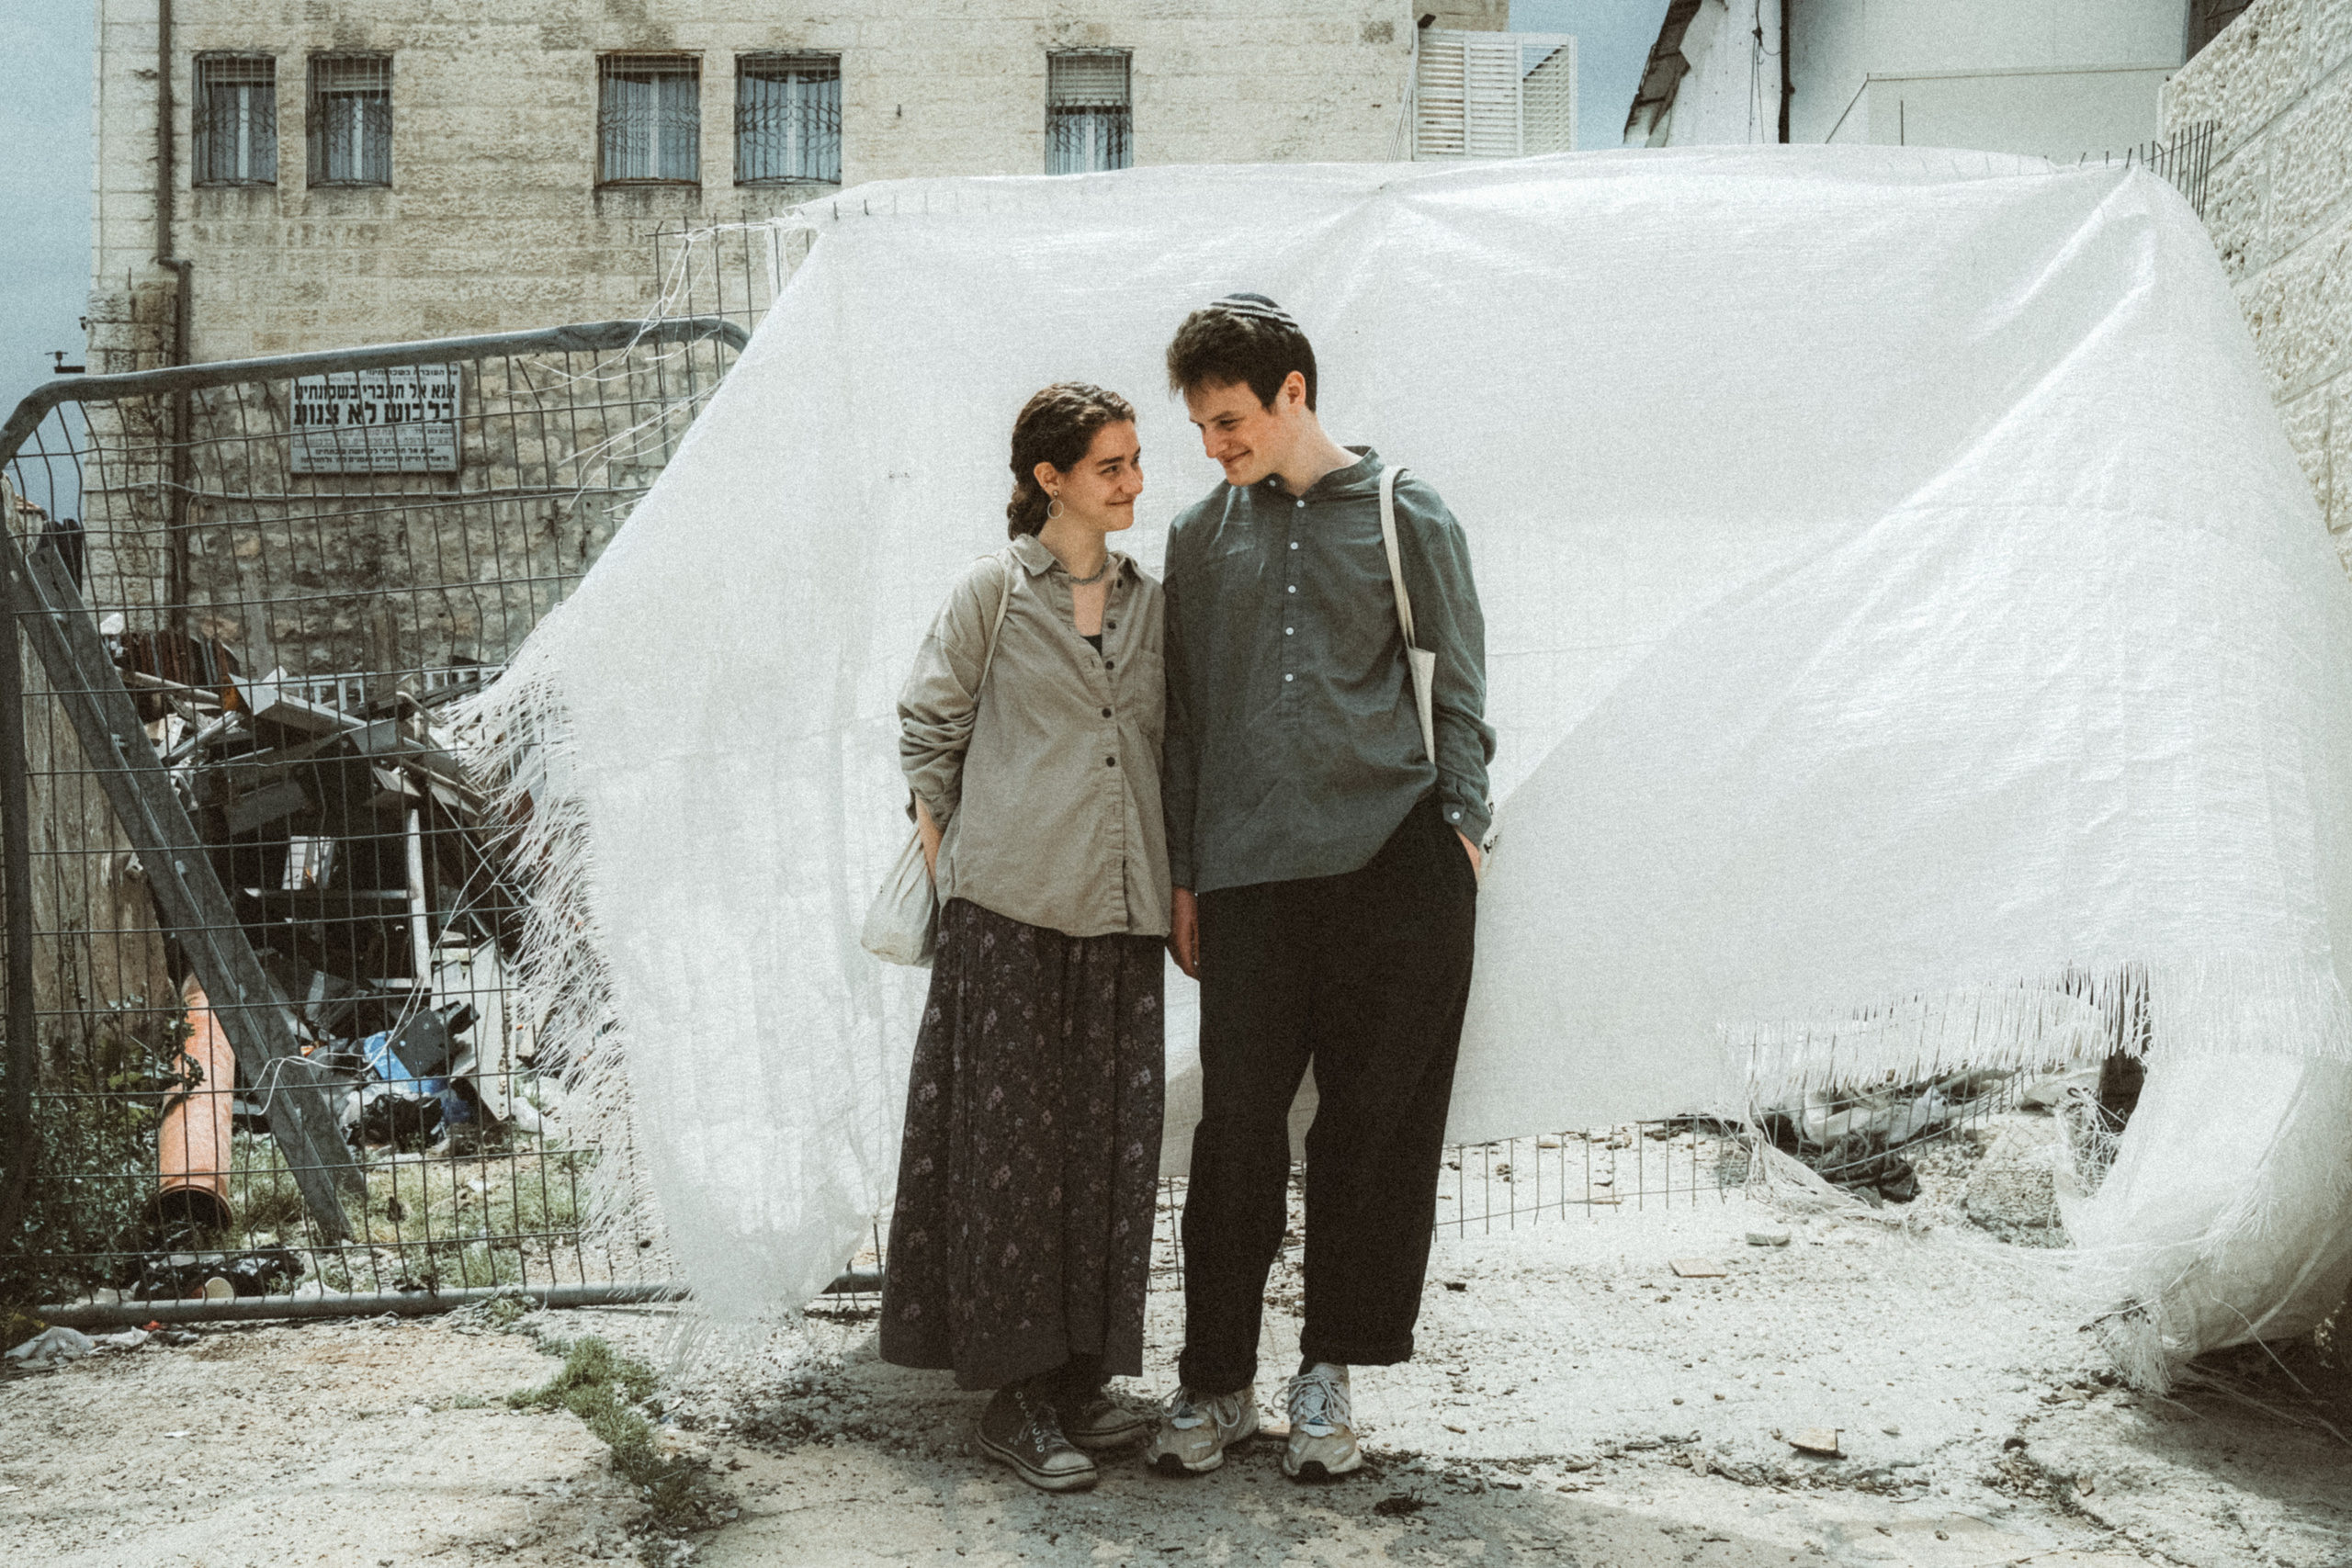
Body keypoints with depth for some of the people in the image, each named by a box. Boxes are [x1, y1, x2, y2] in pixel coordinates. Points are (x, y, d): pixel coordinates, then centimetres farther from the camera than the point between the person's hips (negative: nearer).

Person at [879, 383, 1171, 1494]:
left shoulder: (1151, 602, 13)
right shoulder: (994, 591, -1)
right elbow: (927, 729, 3)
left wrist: (1176, 882, 13)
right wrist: (947, 853, 2)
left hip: (1120, 911, 5)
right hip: (1008, 903, -5)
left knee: (1110, 1141, 6)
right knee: (1010, 1139, -2)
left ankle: (1080, 1379, 17)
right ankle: (1015, 1398, 6)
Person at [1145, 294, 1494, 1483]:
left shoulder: (1407, 517, 5)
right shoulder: (1201, 537, 13)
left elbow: (1459, 700, 7)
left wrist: (1460, 829, -2)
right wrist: (1184, 880, 13)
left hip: (1394, 861, -2)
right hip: (1249, 872, 2)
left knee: (1376, 1127, 2)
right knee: (1236, 1128, 0)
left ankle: (1328, 1377, 16)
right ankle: (1216, 1382, 13)